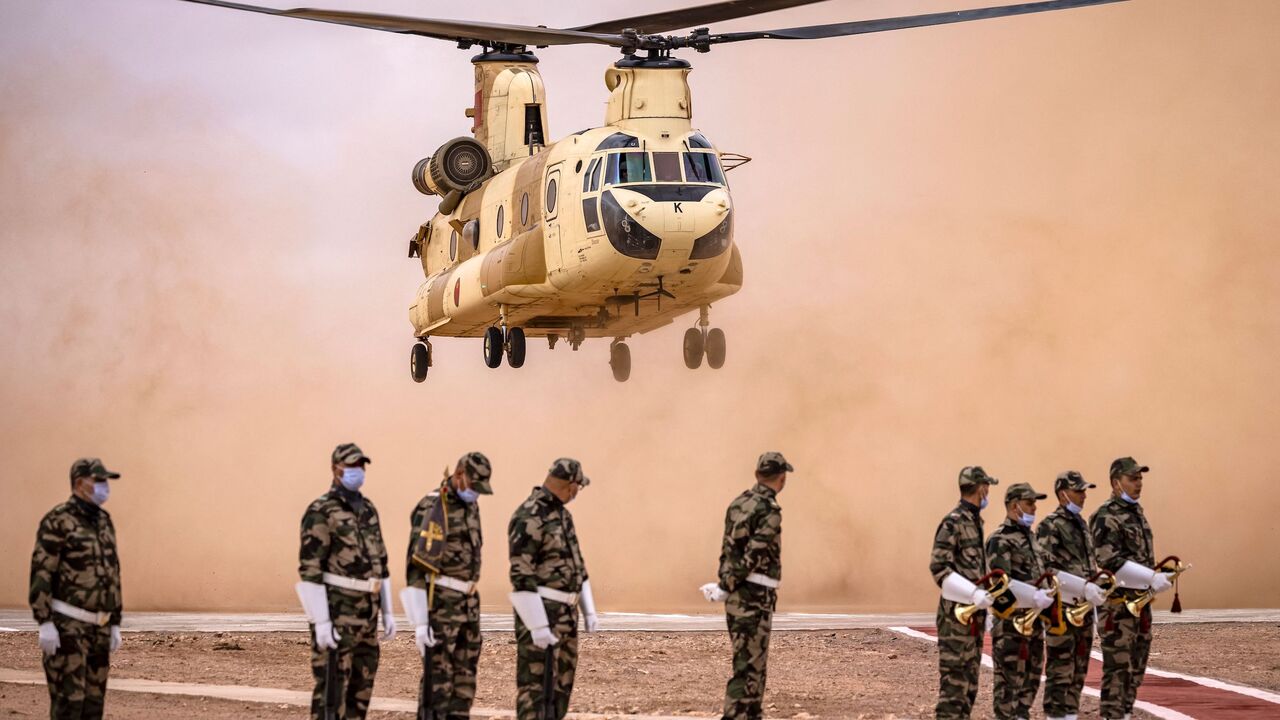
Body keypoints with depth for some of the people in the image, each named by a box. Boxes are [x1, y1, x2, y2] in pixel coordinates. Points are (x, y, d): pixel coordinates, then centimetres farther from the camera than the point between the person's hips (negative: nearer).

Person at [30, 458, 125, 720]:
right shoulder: (57, 520, -12)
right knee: (68, 699, -10)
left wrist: (115, 625, 14)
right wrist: (45, 624, -22)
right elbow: (40, 573, -16)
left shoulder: (104, 523, 13)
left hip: (96, 626, 8)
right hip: (64, 623, -8)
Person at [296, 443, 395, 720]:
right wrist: (320, 622, -22)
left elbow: (378, 562, 19)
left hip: (364, 612, 8)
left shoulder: (368, 509, 14)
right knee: (332, 688, -7)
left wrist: (387, 612, 14)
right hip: (334, 612, -8)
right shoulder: (320, 512, -13)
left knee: (360, 686, 10)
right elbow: (310, 570, -16)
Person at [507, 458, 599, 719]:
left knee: (560, 684, 11)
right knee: (537, 686, -9)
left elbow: (574, 563, 20)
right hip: (540, 613, -9)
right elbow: (521, 577, -21)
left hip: (563, 613, 9)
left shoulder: (560, 513, 13)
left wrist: (589, 610, 17)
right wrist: (537, 626, -24)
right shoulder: (528, 518, -19)